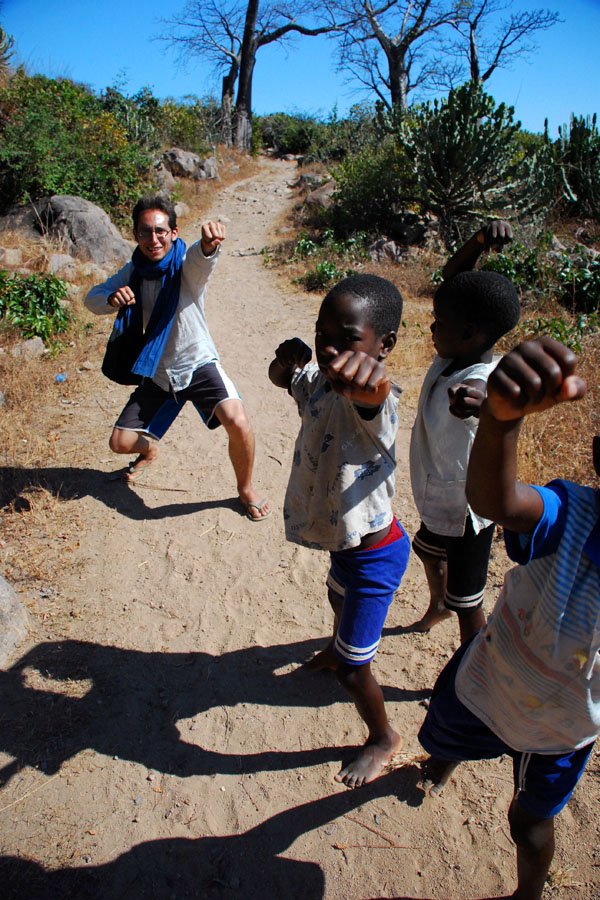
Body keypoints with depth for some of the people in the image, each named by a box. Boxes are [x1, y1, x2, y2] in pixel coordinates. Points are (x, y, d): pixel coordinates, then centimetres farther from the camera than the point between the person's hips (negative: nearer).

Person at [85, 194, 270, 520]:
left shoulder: (186, 264, -18)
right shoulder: (133, 272, -3)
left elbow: (202, 258, -43)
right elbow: (92, 298, 4)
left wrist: (209, 244, -68)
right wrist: (112, 298, -21)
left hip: (198, 363, -4)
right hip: (157, 373, 5)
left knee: (237, 423, -28)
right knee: (120, 442, 5)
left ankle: (246, 487, 1)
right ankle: (149, 450, 45)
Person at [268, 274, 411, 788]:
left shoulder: (371, 402, -35)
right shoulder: (319, 381, -9)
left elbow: (373, 397, -59)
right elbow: (282, 377, 9)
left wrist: (370, 378, -83)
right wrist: (290, 358, -15)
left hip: (373, 556, -9)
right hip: (346, 541, 9)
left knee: (353, 669, 8)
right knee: (338, 598, 38)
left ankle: (384, 739, 40)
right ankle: (339, 649, 72)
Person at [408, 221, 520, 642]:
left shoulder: (476, 382, -36)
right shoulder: (453, 355, -12)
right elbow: (454, 277, -4)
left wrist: (477, 405, -86)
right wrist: (480, 240, -21)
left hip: (466, 516, -10)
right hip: (438, 502, 10)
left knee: (468, 607, 11)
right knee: (429, 553, 37)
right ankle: (438, 605, 68)